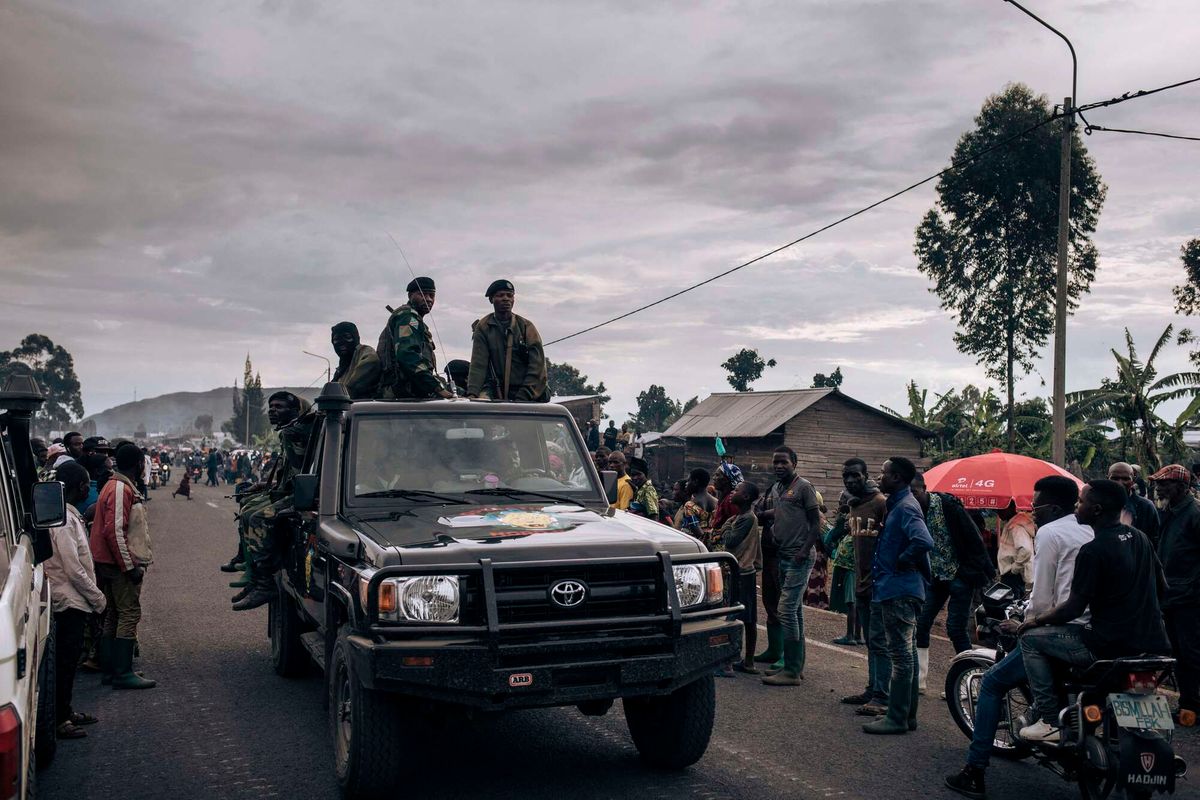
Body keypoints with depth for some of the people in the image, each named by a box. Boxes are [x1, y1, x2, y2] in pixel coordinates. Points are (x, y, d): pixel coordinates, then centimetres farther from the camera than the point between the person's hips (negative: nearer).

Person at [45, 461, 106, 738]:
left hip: (74, 600, 10)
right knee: (66, 658, -2)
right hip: (70, 600, -10)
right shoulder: (64, 520, -20)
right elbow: (73, 569, -22)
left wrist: (94, 594, 15)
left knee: (69, 657, 16)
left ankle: (65, 710, 26)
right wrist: (97, 597, -13)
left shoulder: (69, 515, 11)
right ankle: (59, 719, 5)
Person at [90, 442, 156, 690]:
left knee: (113, 614, 14)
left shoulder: (116, 486, 15)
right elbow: (114, 531, -24)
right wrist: (130, 566, -22)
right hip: (121, 563, -11)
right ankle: (123, 673, -7)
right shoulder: (121, 490, -17)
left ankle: (110, 668, 20)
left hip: (109, 564, 11)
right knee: (130, 614, -8)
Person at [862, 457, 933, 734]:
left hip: (899, 590, -11)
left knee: (901, 654, -4)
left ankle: (897, 718, 1)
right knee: (906, 653, 15)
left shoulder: (905, 507, -17)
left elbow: (923, 541, -32)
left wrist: (901, 562, -19)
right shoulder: (897, 504, 14)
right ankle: (907, 714, 24)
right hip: (899, 589, 11)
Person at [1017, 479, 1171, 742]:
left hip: (1112, 645, -9)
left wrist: (1036, 620, -1)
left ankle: (1050, 720, -2)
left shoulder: (1093, 551, -17)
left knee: (1031, 638, 0)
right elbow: (1160, 583, 21)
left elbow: (1074, 608, -15)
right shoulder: (1139, 538, 8)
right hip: (1153, 641, 9)